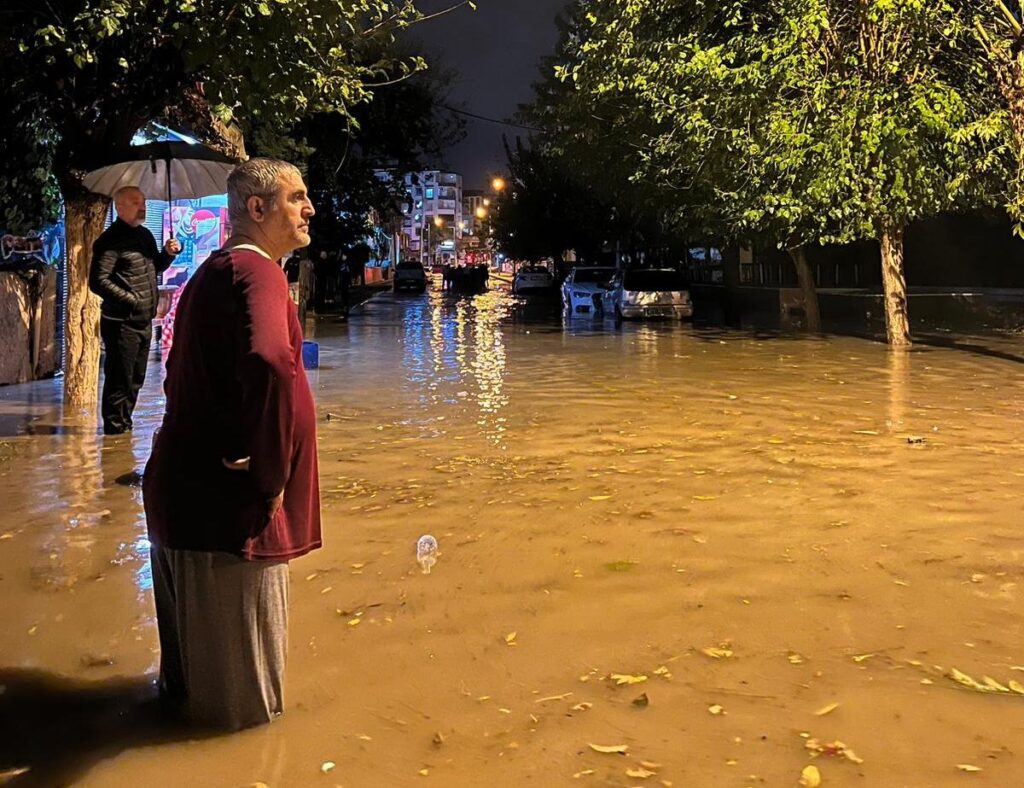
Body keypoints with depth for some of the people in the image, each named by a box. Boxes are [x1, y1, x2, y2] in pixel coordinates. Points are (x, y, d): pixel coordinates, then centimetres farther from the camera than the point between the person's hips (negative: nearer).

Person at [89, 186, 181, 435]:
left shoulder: (145, 235, 13)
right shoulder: (111, 239, -13)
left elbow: (154, 268, 27)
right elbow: (98, 281, -20)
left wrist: (168, 253, 7)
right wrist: (131, 300, -18)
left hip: (144, 321, 8)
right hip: (121, 323, -8)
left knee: (136, 378, 16)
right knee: (119, 379, -3)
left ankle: (125, 423, 28)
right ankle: (115, 428, 7)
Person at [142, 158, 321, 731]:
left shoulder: (215, 271, 14)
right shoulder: (257, 271, -19)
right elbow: (270, 363, -41)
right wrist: (271, 475, -29)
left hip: (183, 483, 10)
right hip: (226, 496, -10)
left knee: (198, 628, 28)